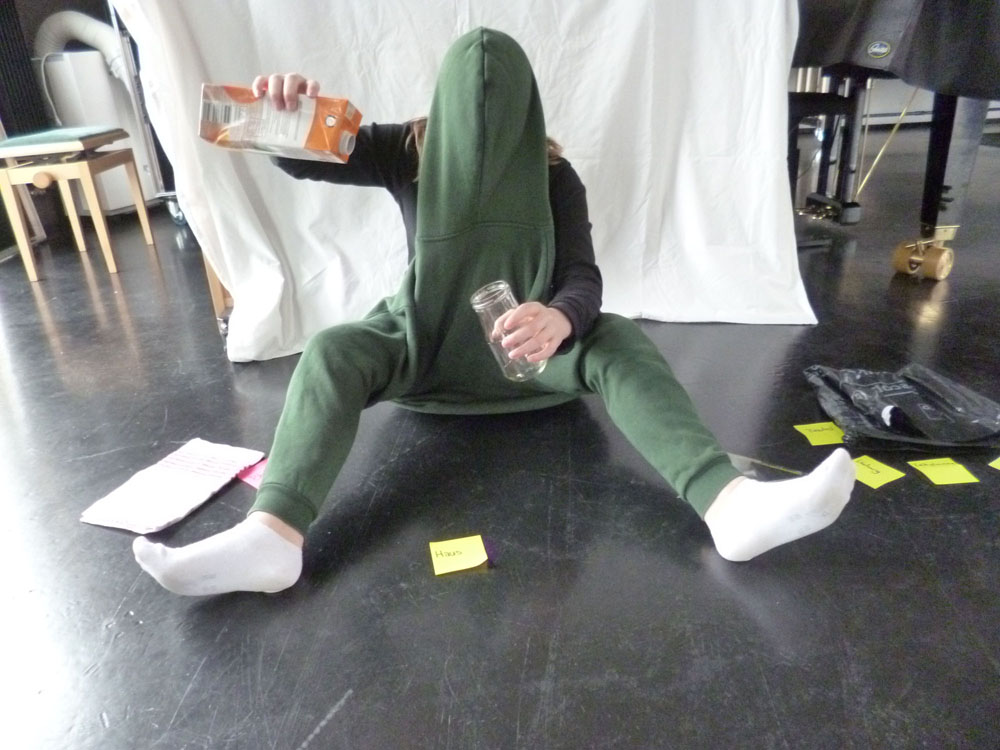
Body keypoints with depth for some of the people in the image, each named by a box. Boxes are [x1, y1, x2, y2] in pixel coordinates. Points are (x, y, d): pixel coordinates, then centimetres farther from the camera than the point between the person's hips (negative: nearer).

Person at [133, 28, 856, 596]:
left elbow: (584, 278, -20)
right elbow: (300, 158, -11)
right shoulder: (410, 151, -7)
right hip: (424, 333, 1)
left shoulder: (553, 175, -10)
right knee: (333, 353, -28)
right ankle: (272, 536, -49)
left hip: (523, 332, 0)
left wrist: (557, 321, -45)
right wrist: (285, 105, -36)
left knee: (621, 346, -29)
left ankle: (729, 505, -49)